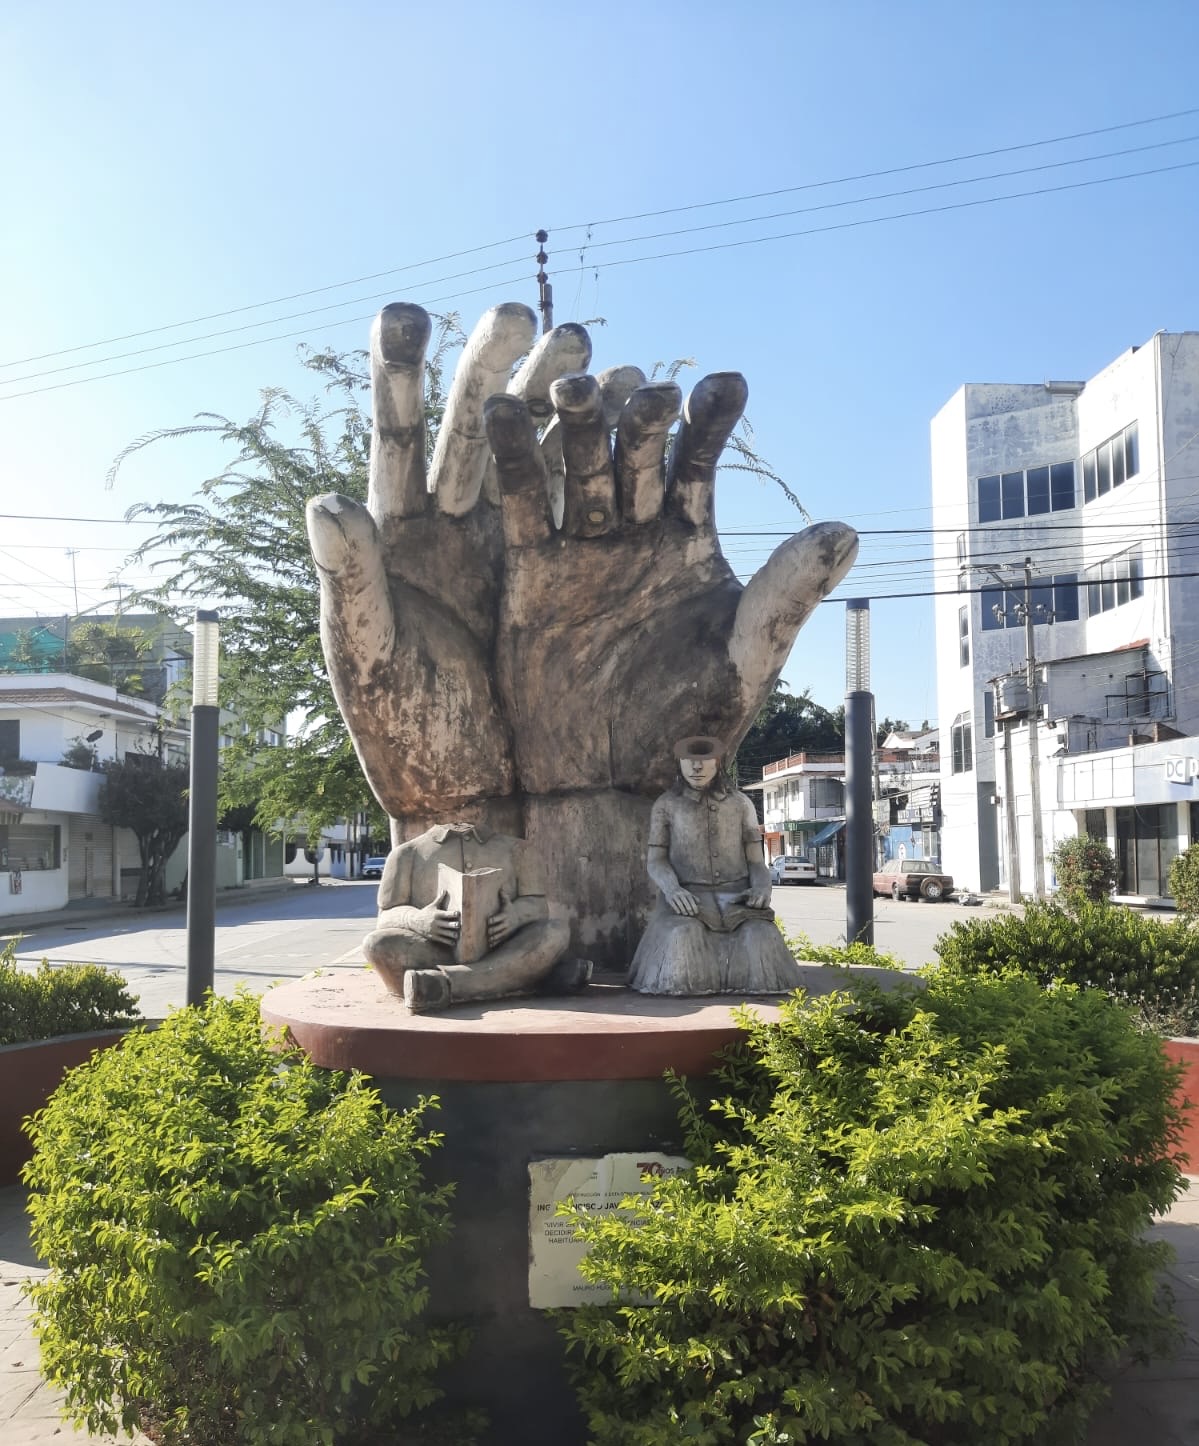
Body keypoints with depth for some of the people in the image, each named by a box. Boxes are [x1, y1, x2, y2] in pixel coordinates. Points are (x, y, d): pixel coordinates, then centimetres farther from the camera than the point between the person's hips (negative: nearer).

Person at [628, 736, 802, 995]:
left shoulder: (741, 804, 6)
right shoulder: (665, 806, 3)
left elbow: (756, 862, 7)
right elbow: (656, 862, 2)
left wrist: (762, 889, -17)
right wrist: (672, 890, -21)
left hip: (735, 898, 1)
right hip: (687, 901, -1)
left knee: (761, 940, -32)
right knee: (683, 942, -37)